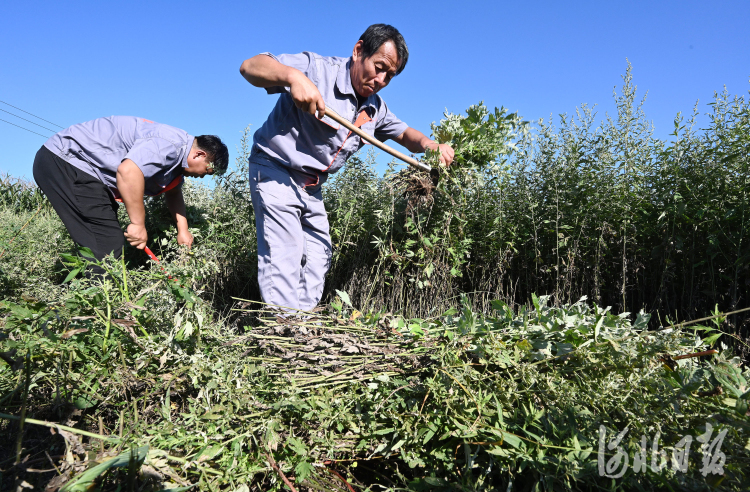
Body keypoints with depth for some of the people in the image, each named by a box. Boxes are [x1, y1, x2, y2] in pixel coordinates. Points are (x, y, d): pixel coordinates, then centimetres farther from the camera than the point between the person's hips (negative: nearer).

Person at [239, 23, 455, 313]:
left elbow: (405, 134, 16)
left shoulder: (375, 108, 5)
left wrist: (432, 146, -8)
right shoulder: (317, 69, -17)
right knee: (285, 255, -15)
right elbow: (250, 67, -24)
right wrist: (293, 76, -46)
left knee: (318, 259, 8)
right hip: (276, 171, -7)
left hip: (312, 188, 8)